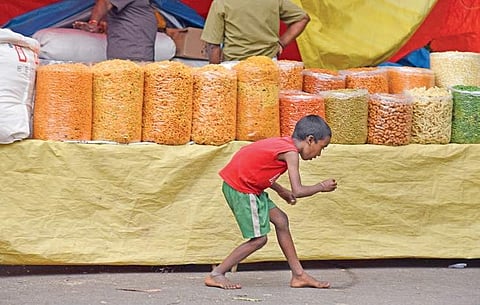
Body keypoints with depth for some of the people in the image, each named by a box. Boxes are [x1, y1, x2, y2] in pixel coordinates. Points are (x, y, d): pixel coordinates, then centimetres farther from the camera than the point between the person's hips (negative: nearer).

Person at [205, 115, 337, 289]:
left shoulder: (283, 143, 9)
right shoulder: (291, 152, -17)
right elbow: (298, 192, -21)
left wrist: (281, 190, 22)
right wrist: (322, 187, -6)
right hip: (240, 189, -10)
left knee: (280, 220, 11)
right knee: (259, 238, -3)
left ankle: (299, 275, 16)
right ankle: (216, 275, 4)